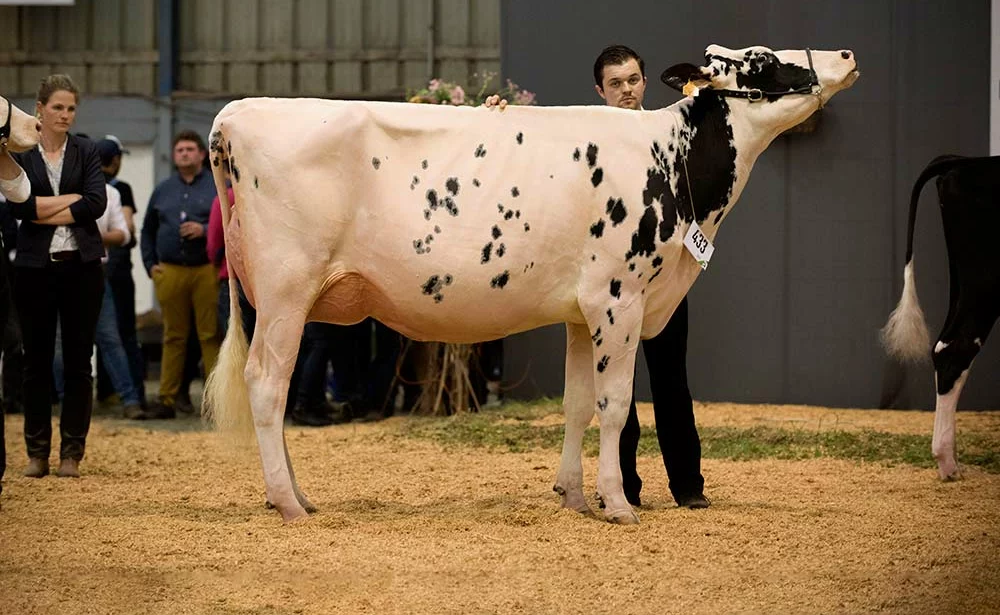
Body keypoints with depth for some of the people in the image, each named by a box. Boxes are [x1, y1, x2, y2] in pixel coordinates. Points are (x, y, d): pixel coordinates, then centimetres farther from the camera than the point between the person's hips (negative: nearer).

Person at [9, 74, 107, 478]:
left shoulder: (86, 152, 6)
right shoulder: (19, 154, 3)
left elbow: (97, 203, -9)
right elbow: (20, 205, -12)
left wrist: (45, 212, -12)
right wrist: (72, 198, -11)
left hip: (81, 266, 0)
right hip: (34, 267, 0)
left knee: (78, 361, 2)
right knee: (36, 361, 4)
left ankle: (72, 453, 7)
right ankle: (37, 452, 11)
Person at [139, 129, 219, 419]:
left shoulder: (218, 187, 5)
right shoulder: (163, 190, 18)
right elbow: (148, 231, 25)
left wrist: (205, 230, -14)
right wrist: (150, 264, 16)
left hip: (207, 271, -4)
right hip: (170, 272, 4)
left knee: (211, 336, -6)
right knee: (173, 337, 6)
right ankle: (167, 400, 8)